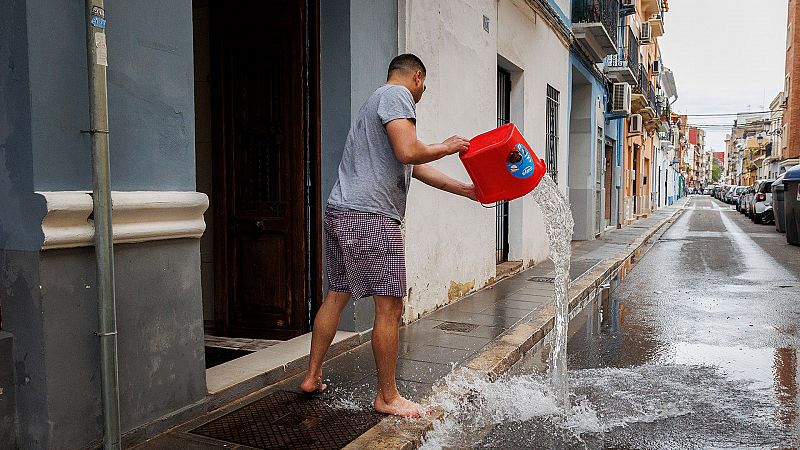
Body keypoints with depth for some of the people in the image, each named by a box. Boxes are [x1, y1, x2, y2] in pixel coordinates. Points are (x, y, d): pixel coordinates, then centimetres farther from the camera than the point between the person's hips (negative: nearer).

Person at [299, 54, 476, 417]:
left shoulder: (378, 100, 28)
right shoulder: (397, 95, -3)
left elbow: (415, 169, 27)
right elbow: (408, 152, -20)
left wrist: (465, 190, 27)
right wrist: (448, 147, 0)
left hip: (340, 212, 10)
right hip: (370, 215, -10)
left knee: (336, 296, 16)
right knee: (389, 307, -3)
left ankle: (312, 377, 26)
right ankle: (387, 397, 7)